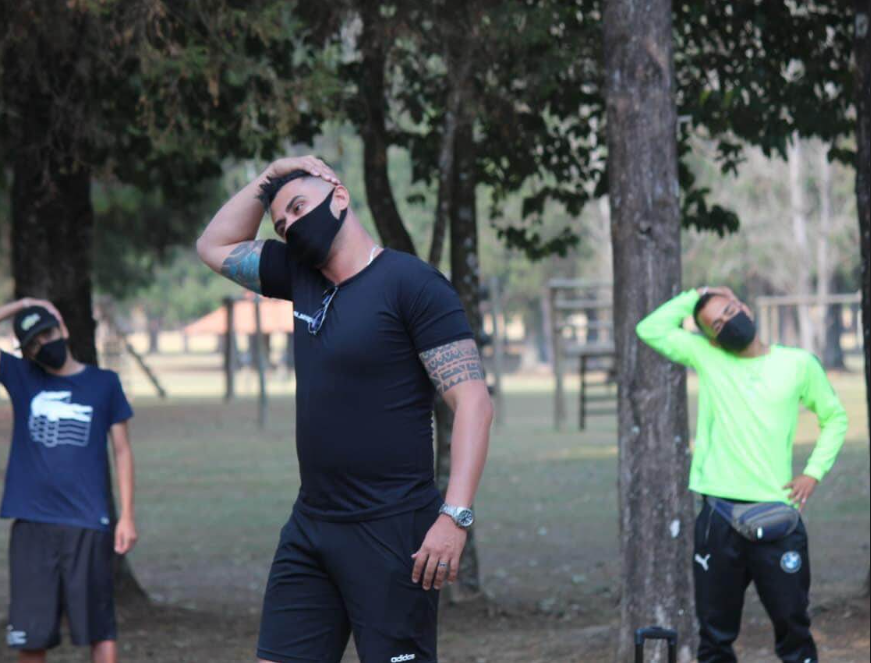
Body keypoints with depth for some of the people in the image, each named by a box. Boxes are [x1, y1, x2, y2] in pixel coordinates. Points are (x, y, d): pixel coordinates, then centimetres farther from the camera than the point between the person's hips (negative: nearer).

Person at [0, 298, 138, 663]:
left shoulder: (104, 383, 7)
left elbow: (122, 450, 7)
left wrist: (127, 516, 0)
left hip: (88, 524, -1)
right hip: (32, 523, 1)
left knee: (101, 630, -3)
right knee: (30, 633, 3)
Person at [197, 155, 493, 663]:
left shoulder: (412, 283, -9)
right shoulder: (301, 277, 13)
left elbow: (473, 401, -15)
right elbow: (215, 246, 28)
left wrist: (455, 515, -24)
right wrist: (268, 179, 14)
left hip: (391, 532, -8)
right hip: (310, 526, 8)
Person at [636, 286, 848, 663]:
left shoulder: (799, 364, 5)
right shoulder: (707, 358, 7)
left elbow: (834, 417, 16)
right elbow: (651, 329, 2)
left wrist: (814, 472, 4)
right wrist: (696, 295, 5)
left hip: (777, 518, -1)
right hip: (719, 517, 1)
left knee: (793, 625, 3)